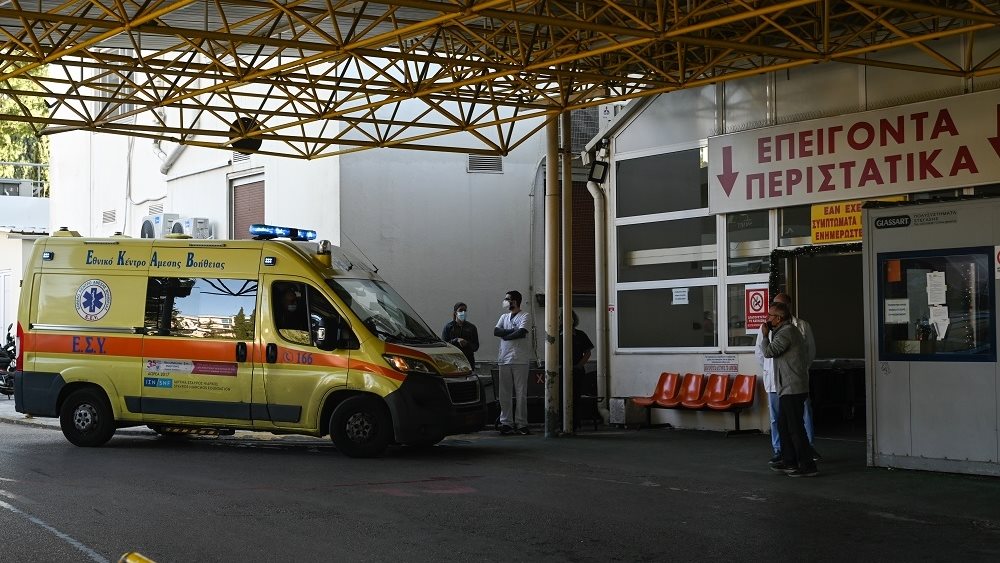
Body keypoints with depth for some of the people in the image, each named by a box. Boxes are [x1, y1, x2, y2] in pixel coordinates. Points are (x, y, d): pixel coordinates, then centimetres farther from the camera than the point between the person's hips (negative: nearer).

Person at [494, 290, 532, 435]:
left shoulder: (524, 316, 1)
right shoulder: (504, 317, 19)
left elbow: (521, 332, -14)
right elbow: (496, 331, 3)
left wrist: (505, 335, -2)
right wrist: (513, 331, -9)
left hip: (520, 359, -5)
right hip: (504, 358, 5)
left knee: (521, 392, -4)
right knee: (504, 393, 2)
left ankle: (521, 423, -2)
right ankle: (506, 422, 6)